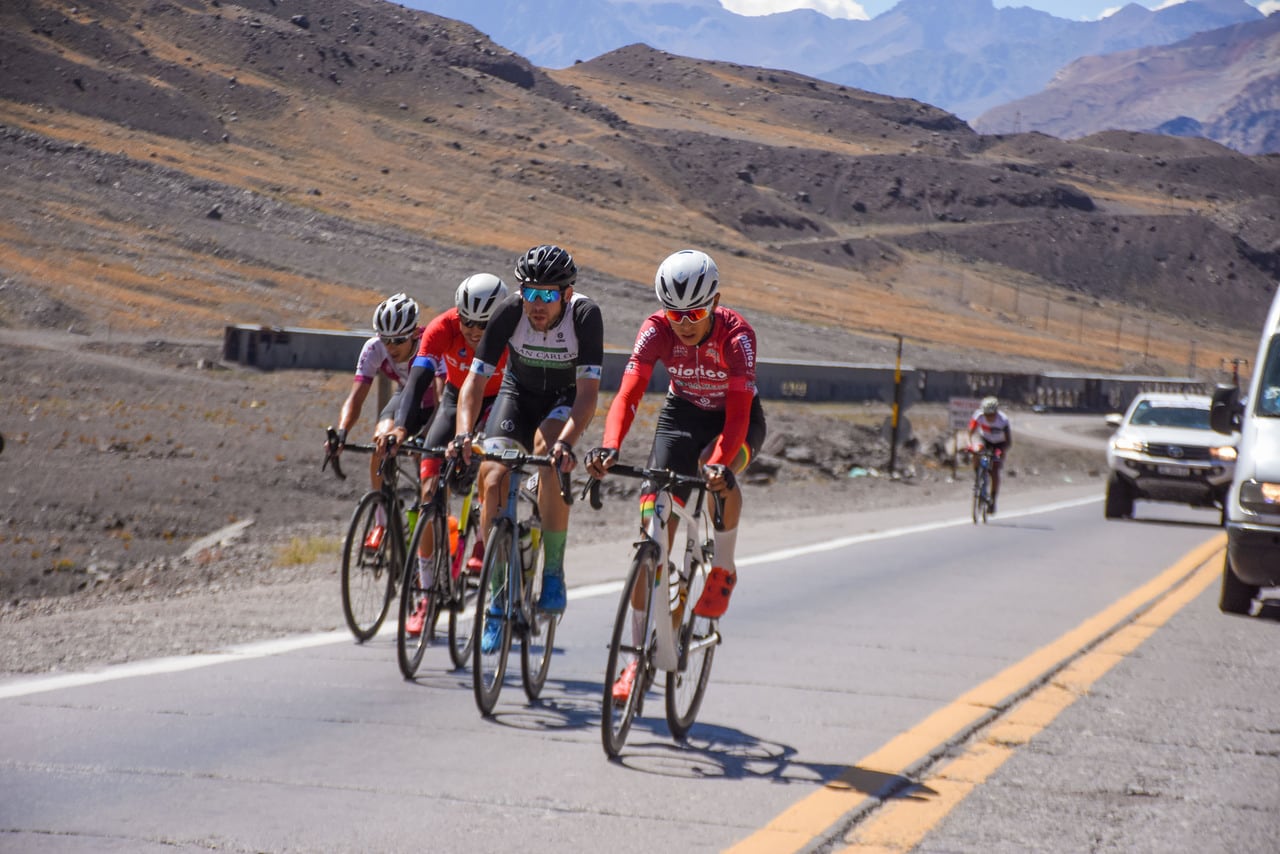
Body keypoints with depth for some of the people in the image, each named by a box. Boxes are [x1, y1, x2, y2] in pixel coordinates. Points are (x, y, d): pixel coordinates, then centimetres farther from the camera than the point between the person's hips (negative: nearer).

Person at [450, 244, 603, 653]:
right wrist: (463, 434, -43)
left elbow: (588, 391, -35)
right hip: (518, 393, 2)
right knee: (493, 480, -18)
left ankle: (554, 571, -21)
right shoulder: (509, 313, -26)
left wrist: (566, 441, -50)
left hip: (565, 400, -2)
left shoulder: (585, 316, -30)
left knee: (549, 451, -34)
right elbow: (475, 380, -26)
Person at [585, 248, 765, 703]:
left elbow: (738, 411, -38)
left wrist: (720, 462, -55)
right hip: (682, 414, 2)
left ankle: (723, 569, -9)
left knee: (718, 471, -38)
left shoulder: (737, 335, -31)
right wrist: (609, 447, -51)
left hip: (736, 419, -2)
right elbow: (628, 394, -33)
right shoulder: (656, 330, -24)